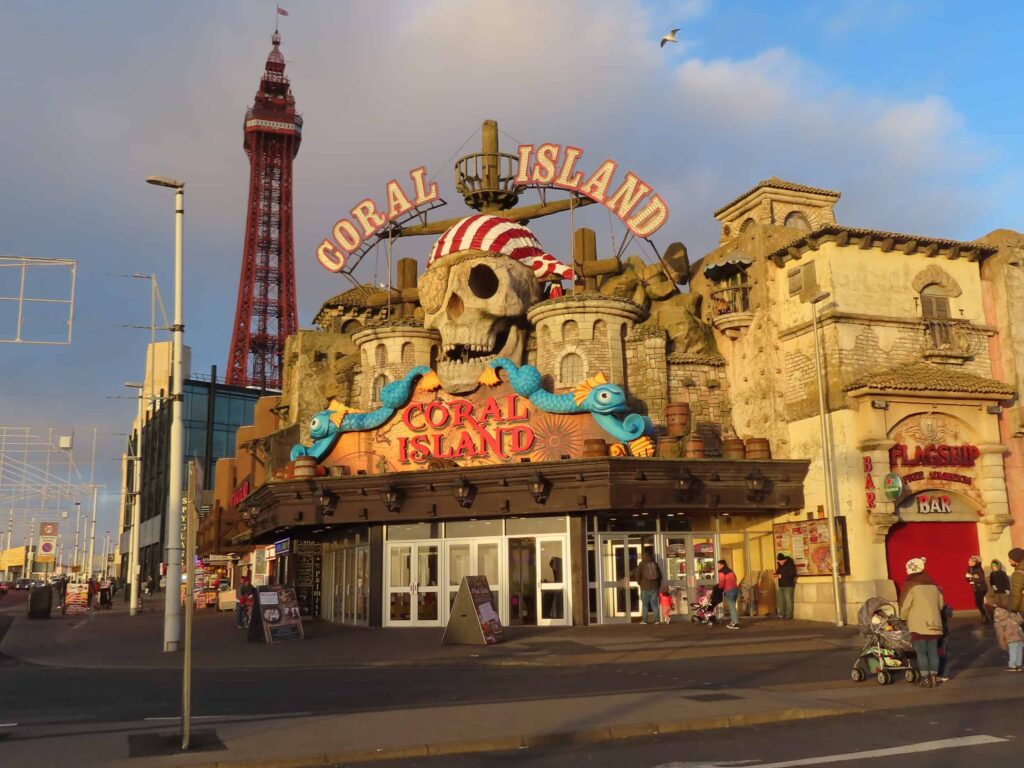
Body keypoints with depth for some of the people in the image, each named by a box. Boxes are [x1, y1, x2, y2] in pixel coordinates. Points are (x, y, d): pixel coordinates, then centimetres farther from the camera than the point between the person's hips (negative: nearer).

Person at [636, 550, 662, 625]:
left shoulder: (642, 564, -5)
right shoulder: (655, 564, 6)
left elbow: (638, 575, -8)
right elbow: (660, 575, 11)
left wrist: (639, 583, 10)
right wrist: (658, 585, 20)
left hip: (645, 587, -3)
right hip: (654, 587, 3)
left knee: (645, 604, 4)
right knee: (654, 604, 6)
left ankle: (644, 620, 3)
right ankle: (655, 620, 2)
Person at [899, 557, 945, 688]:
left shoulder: (910, 585, -7)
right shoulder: (933, 585, 11)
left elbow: (905, 605, -5)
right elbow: (940, 604, 16)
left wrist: (903, 618, 12)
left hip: (919, 625, -5)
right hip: (935, 623, 5)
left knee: (921, 652, 0)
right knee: (933, 651, 8)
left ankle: (925, 679, 0)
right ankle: (933, 677, 10)